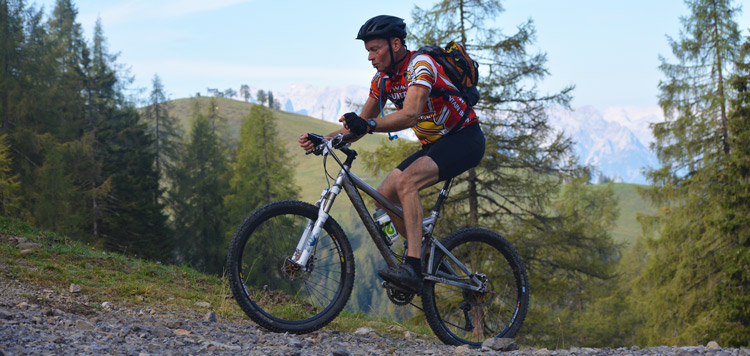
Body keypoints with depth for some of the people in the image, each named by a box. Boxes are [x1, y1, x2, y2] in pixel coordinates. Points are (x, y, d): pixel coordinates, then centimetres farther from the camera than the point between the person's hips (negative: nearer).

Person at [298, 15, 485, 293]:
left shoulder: (420, 65, -22)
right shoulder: (382, 79, 3)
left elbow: (410, 115, -37)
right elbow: (361, 124, 9)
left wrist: (368, 125, -48)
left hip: (464, 139, -9)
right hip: (434, 144, 9)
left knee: (406, 183, -30)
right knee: (385, 194, -4)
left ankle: (413, 268, -33)